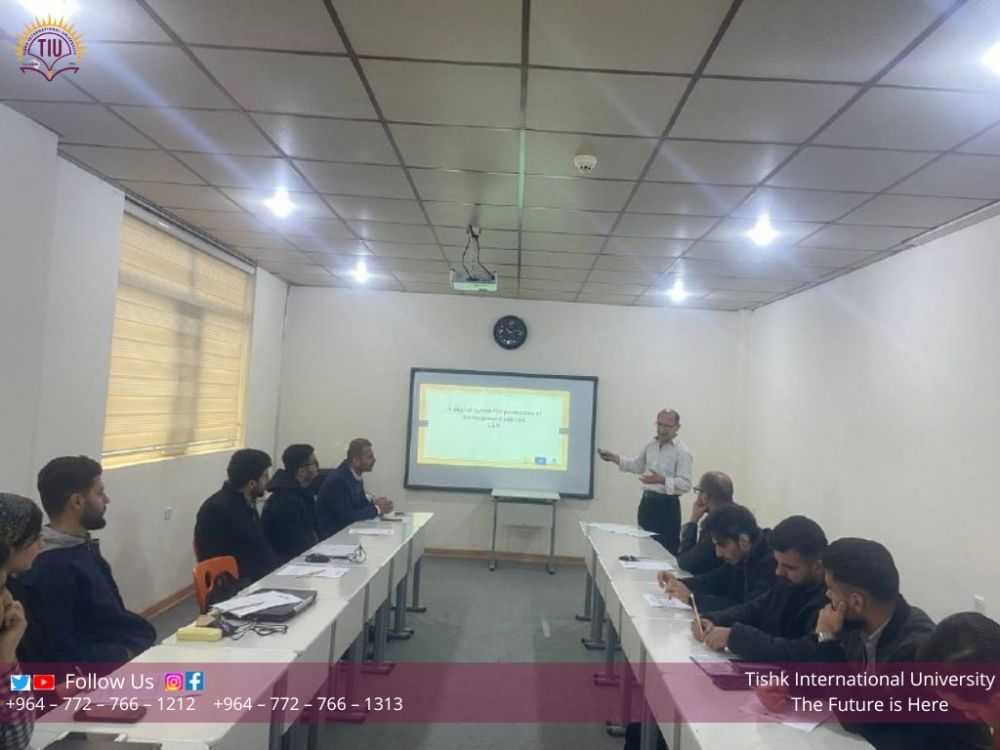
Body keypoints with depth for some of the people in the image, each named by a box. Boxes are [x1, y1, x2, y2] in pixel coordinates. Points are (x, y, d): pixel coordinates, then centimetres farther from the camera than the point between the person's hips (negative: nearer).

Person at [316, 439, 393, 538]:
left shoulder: (356, 474, 1)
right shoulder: (338, 480, -22)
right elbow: (346, 516, -25)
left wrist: (374, 502, -8)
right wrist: (376, 509, -18)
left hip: (346, 527, 8)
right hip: (330, 534, -8)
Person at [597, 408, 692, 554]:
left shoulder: (682, 451, -13)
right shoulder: (651, 445, 10)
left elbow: (685, 484, -19)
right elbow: (637, 466, 24)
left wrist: (662, 480, -32)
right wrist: (614, 458, 13)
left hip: (667, 506, -7)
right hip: (647, 502, 8)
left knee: (667, 550, -7)